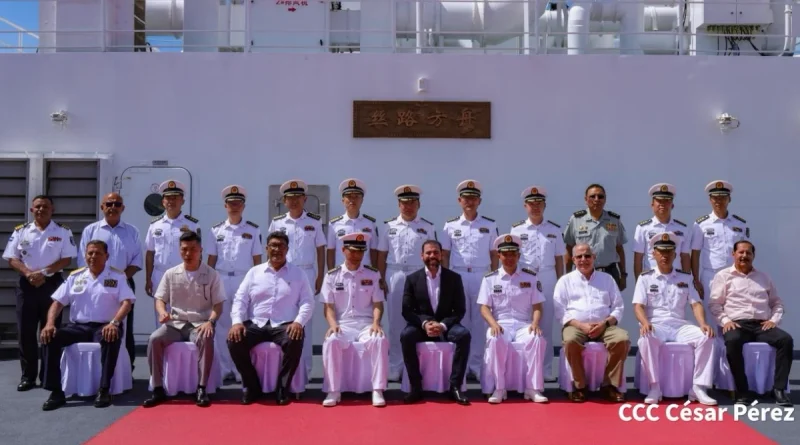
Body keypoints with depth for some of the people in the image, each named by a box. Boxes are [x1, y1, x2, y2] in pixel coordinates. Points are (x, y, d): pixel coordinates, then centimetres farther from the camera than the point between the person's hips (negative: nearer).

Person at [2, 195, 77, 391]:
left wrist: (44, 273, -15)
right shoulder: (20, 231, 7)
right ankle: (28, 376, 11)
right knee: (25, 331, 3)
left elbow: (67, 259, -4)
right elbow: (12, 258, 3)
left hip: (52, 284, -2)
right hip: (26, 284, 2)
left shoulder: (63, 232, 2)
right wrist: (29, 273, -14)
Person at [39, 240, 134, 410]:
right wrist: (50, 323, -10)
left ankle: (104, 390, -28)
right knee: (50, 337, -23)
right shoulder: (75, 276, 12)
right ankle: (56, 391, -19)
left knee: (112, 339, -38)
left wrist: (114, 323, -27)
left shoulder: (117, 276, 3)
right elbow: (58, 302, 9)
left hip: (104, 326, -4)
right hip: (78, 326, 4)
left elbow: (127, 302, -9)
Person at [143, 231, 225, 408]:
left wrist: (210, 321, -19)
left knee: (206, 340, -37)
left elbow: (218, 305, 1)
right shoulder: (171, 274, 9)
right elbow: (160, 299, 10)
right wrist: (162, 312, -14)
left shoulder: (212, 275, 3)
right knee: (154, 339, -28)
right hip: (176, 323, 2)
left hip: (200, 324, -2)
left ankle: (201, 388, -27)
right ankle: (158, 389, -17)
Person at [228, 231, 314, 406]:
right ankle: (252, 386, -7)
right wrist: (237, 321, -10)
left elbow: (307, 302, 3)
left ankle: (282, 388, -14)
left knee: (295, 341, -34)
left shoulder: (298, 274, 10)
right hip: (255, 324, 2)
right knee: (234, 341, -26)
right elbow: (240, 299, 8)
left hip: (284, 325, -2)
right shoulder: (254, 272, 14)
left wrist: (299, 321, -16)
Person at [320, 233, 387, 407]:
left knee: (380, 340, -31)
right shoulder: (332, 275, 7)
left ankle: (378, 390, -22)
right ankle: (334, 391, -19)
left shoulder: (373, 274, 8)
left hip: (366, 325, 0)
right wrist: (333, 325, -14)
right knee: (331, 342, -32)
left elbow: (378, 304, 6)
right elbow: (329, 306, 5)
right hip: (342, 325, 0)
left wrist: (376, 323, -13)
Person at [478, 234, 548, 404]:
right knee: (495, 340, -35)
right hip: (500, 324, -1)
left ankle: (533, 388, -23)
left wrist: (535, 323, -13)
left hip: (524, 325, 1)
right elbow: (484, 307, 3)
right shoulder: (490, 279, 8)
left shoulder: (530, 277, 11)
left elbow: (537, 306, 7)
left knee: (537, 339, -32)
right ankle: (499, 389, -23)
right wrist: (493, 323, -17)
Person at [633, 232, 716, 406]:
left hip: (680, 326, 3)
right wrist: (645, 323, -24)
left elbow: (696, 304, 8)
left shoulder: (684, 278, 15)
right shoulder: (645, 278, 7)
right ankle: (654, 388, -25)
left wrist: (703, 324, -12)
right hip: (656, 326, -3)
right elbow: (638, 306, -3)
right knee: (646, 339, -36)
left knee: (706, 337, -24)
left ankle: (698, 387, -18)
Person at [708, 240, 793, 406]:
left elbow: (777, 303, 23)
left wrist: (774, 319, 3)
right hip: (737, 324, -3)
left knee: (786, 339, -27)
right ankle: (743, 391, -30)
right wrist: (725, 320, -11)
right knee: (732, 341, -38)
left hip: (762, 325, 4)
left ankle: (779, 388, -22)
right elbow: (714, 303, 4)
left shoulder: (764, 277, 23)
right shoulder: (723, 275, 11)